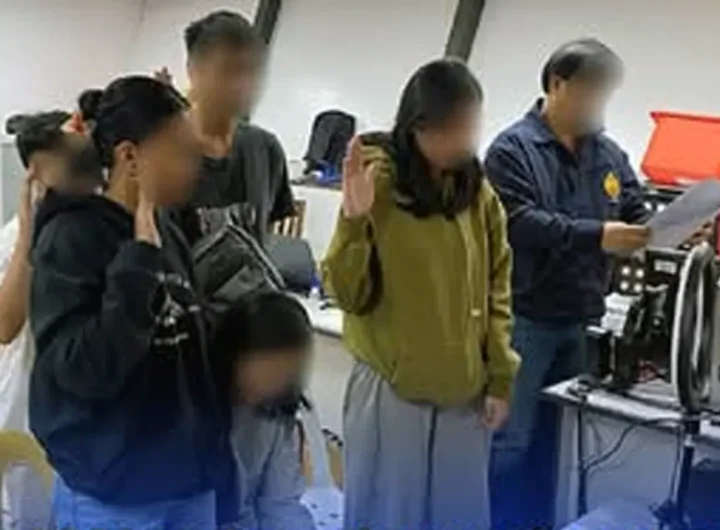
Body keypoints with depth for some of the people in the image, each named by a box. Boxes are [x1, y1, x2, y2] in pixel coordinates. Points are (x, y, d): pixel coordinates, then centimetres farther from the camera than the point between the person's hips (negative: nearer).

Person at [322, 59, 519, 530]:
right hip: (391, 388, -4)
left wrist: (501, 378, 7)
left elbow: (497, 291, 10)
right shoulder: (378, 186, -9)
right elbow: (350, 295, -11)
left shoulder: (480, 195, 3)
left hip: (465, 393, 4)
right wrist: (354, 222, -26)